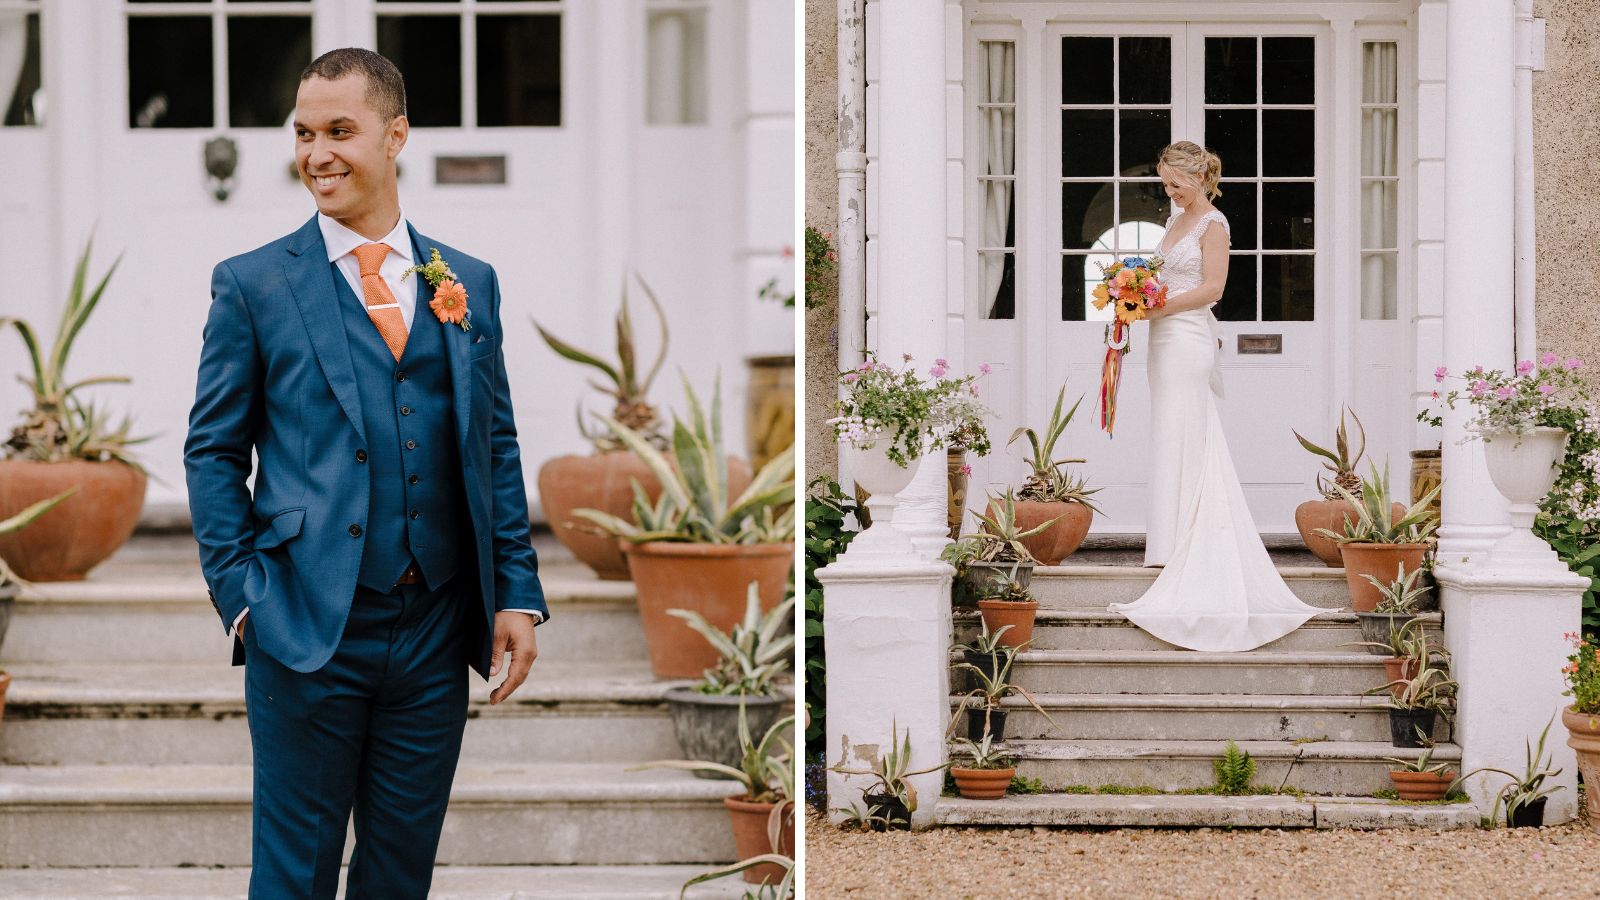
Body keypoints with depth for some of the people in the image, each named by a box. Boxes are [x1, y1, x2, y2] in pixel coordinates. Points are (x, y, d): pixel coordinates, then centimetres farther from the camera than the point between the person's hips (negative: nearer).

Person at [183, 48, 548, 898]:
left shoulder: (468, 283, 10)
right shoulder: (252, 284, 0)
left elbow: (496, 445, 12)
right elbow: (212, 451, 2)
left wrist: (518, 594, 5)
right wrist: (241, 595, -7)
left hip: (437, 631, 3)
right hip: (308, 628, -3)